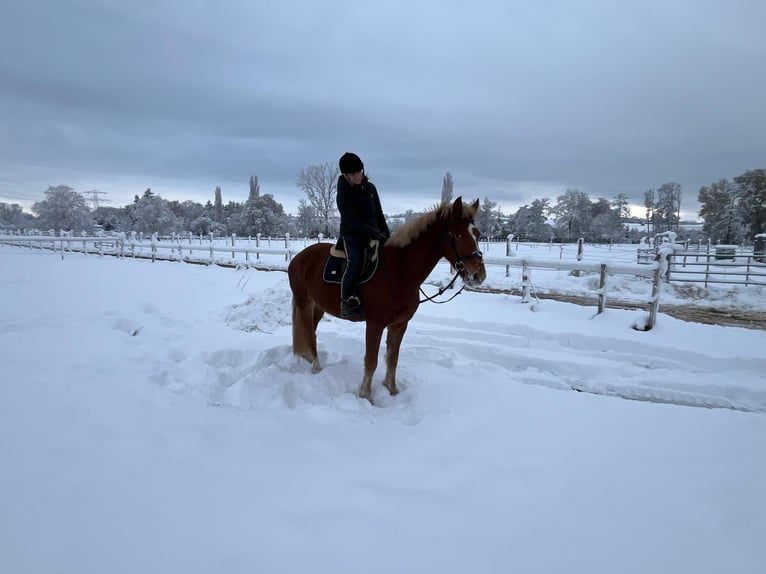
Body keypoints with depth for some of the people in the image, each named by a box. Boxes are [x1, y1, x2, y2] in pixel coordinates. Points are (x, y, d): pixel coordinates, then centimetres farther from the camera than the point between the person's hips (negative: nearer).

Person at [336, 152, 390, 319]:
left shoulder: (370, 188, 11)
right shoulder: (344, 194, -8)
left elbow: (379, 214, 15)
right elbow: (351, 221, -16)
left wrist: (386, 235, 4)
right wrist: (374, 233, -22)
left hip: (373, 234, 7)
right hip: (352, 235, -6)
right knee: (355, 262, -29)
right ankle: (348, 302, -31)